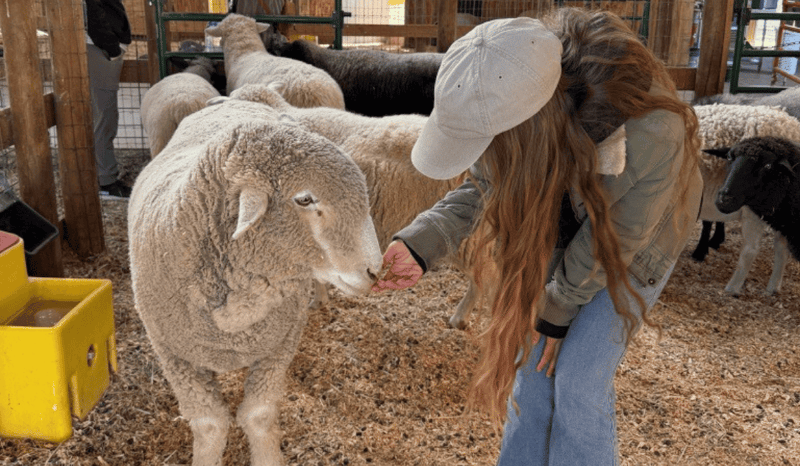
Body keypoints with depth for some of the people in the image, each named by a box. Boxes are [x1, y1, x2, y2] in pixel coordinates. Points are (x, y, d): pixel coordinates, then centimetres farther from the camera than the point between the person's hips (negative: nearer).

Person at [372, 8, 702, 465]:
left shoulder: (650, 135, -42)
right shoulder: (516, 92, -28)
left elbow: (615, 239, -25)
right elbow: (484, 188, -13)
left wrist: (556, 308, -12)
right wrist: (419, 244, -28)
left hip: (638, 240, -4)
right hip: (564, 225, 4)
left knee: (579, 380, -5)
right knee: (533, 362, 7)